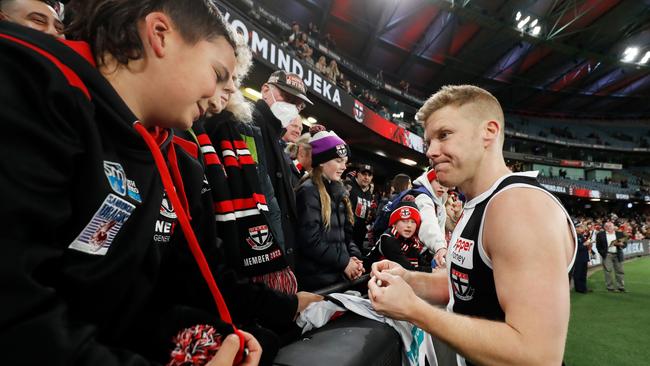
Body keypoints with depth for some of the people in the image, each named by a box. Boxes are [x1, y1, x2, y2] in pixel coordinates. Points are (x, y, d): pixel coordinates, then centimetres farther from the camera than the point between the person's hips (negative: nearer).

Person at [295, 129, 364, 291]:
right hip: (316, 278, -8)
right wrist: (344, 261, -14)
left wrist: (354, 256, -4)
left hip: (338, 274, 8)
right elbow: (310, 241, -21)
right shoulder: (308, 191, -14)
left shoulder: (338, 190, 12)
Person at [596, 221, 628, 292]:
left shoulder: (620, 234, 9)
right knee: (607, 271, -1)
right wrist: (602, 253, -9)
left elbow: (625, 244, 7)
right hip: (607, 255, -2)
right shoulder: (600, 235, 2)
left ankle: (621, 287, 14)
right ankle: (610, 287, 5)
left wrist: (621, 244, -15)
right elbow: (598, 246, 1)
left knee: (620, 271, 5)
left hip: (618, 255, 2)